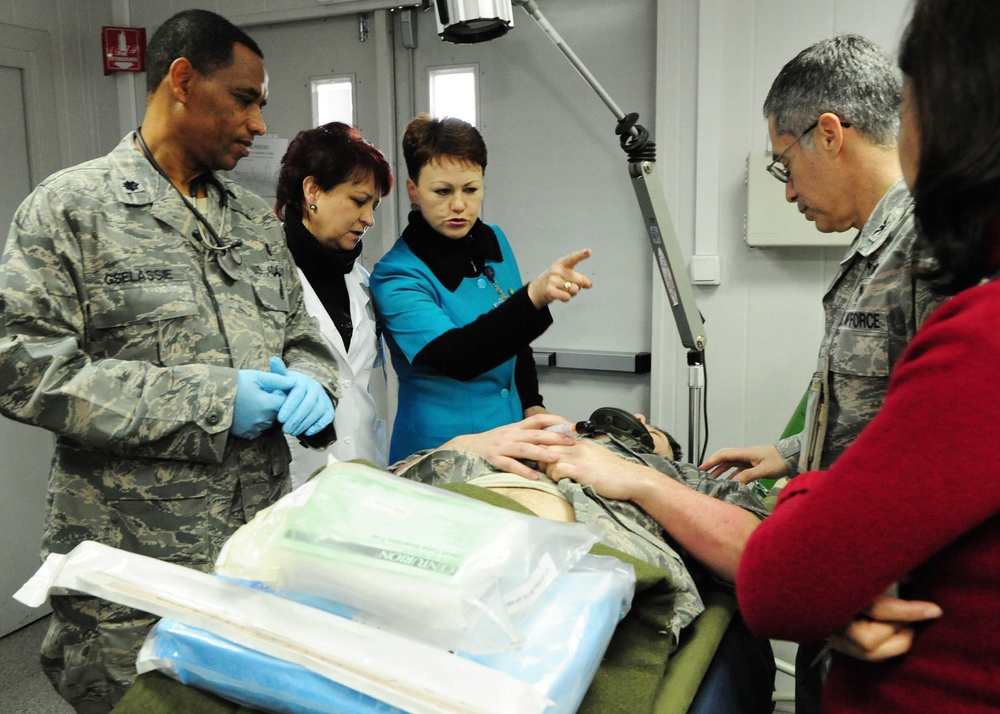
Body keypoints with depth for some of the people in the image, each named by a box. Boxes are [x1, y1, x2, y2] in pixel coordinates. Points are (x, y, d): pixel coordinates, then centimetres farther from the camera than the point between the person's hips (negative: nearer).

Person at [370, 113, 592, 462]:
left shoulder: (494, 241, 2)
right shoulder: (396, 276, -18)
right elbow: (455, 357, -34)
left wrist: (532, 406, 7)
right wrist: (533, 297, -46)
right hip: (438, 448, -5)